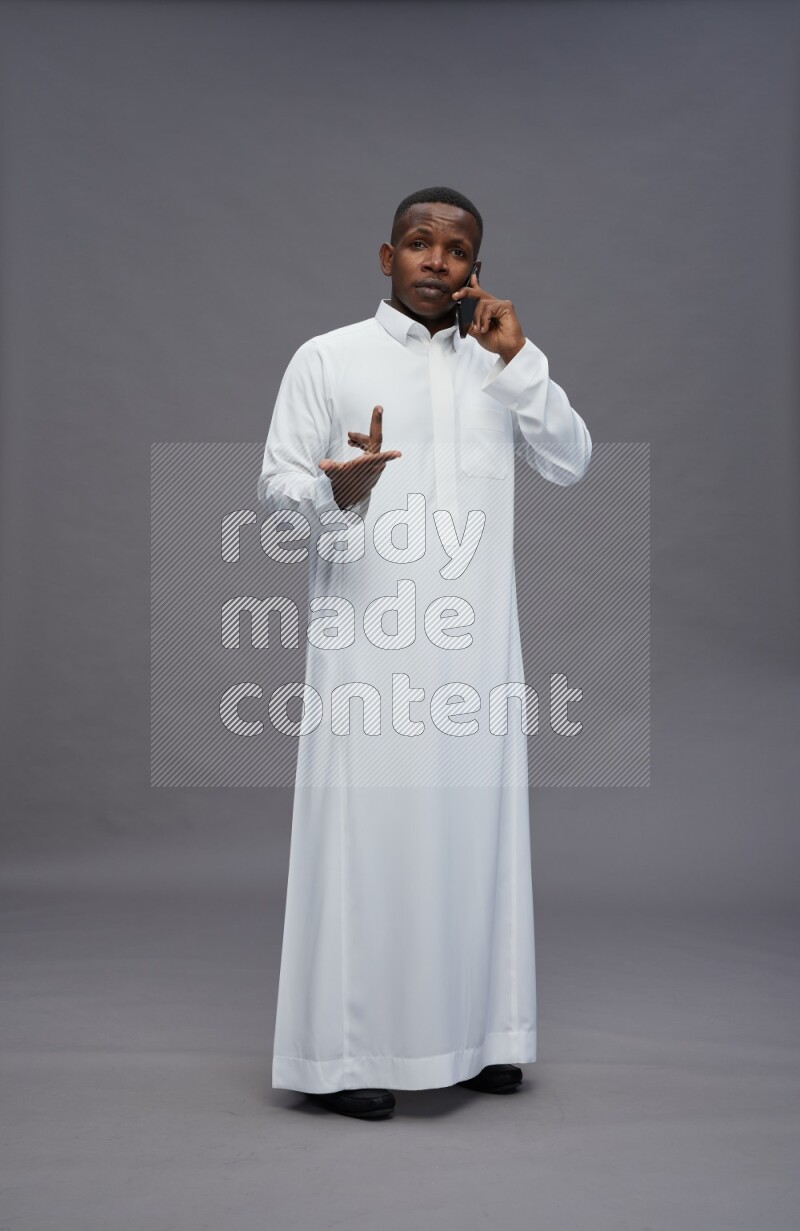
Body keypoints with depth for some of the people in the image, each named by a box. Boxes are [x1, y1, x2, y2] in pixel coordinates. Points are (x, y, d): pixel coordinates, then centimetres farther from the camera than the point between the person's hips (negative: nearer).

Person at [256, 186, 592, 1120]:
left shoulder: (497, 365, 14)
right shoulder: (326, 358, 2)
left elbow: (571, 464, 5)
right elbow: (277, 491, -1)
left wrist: (517, 360, -5)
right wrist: (338, 492, -23)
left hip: (476, 642, 4)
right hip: (369, 641, -4)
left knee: (472, 827, 7)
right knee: (365, 827, -4)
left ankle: (471, 1032, 18)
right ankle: (347, 1049, 6)